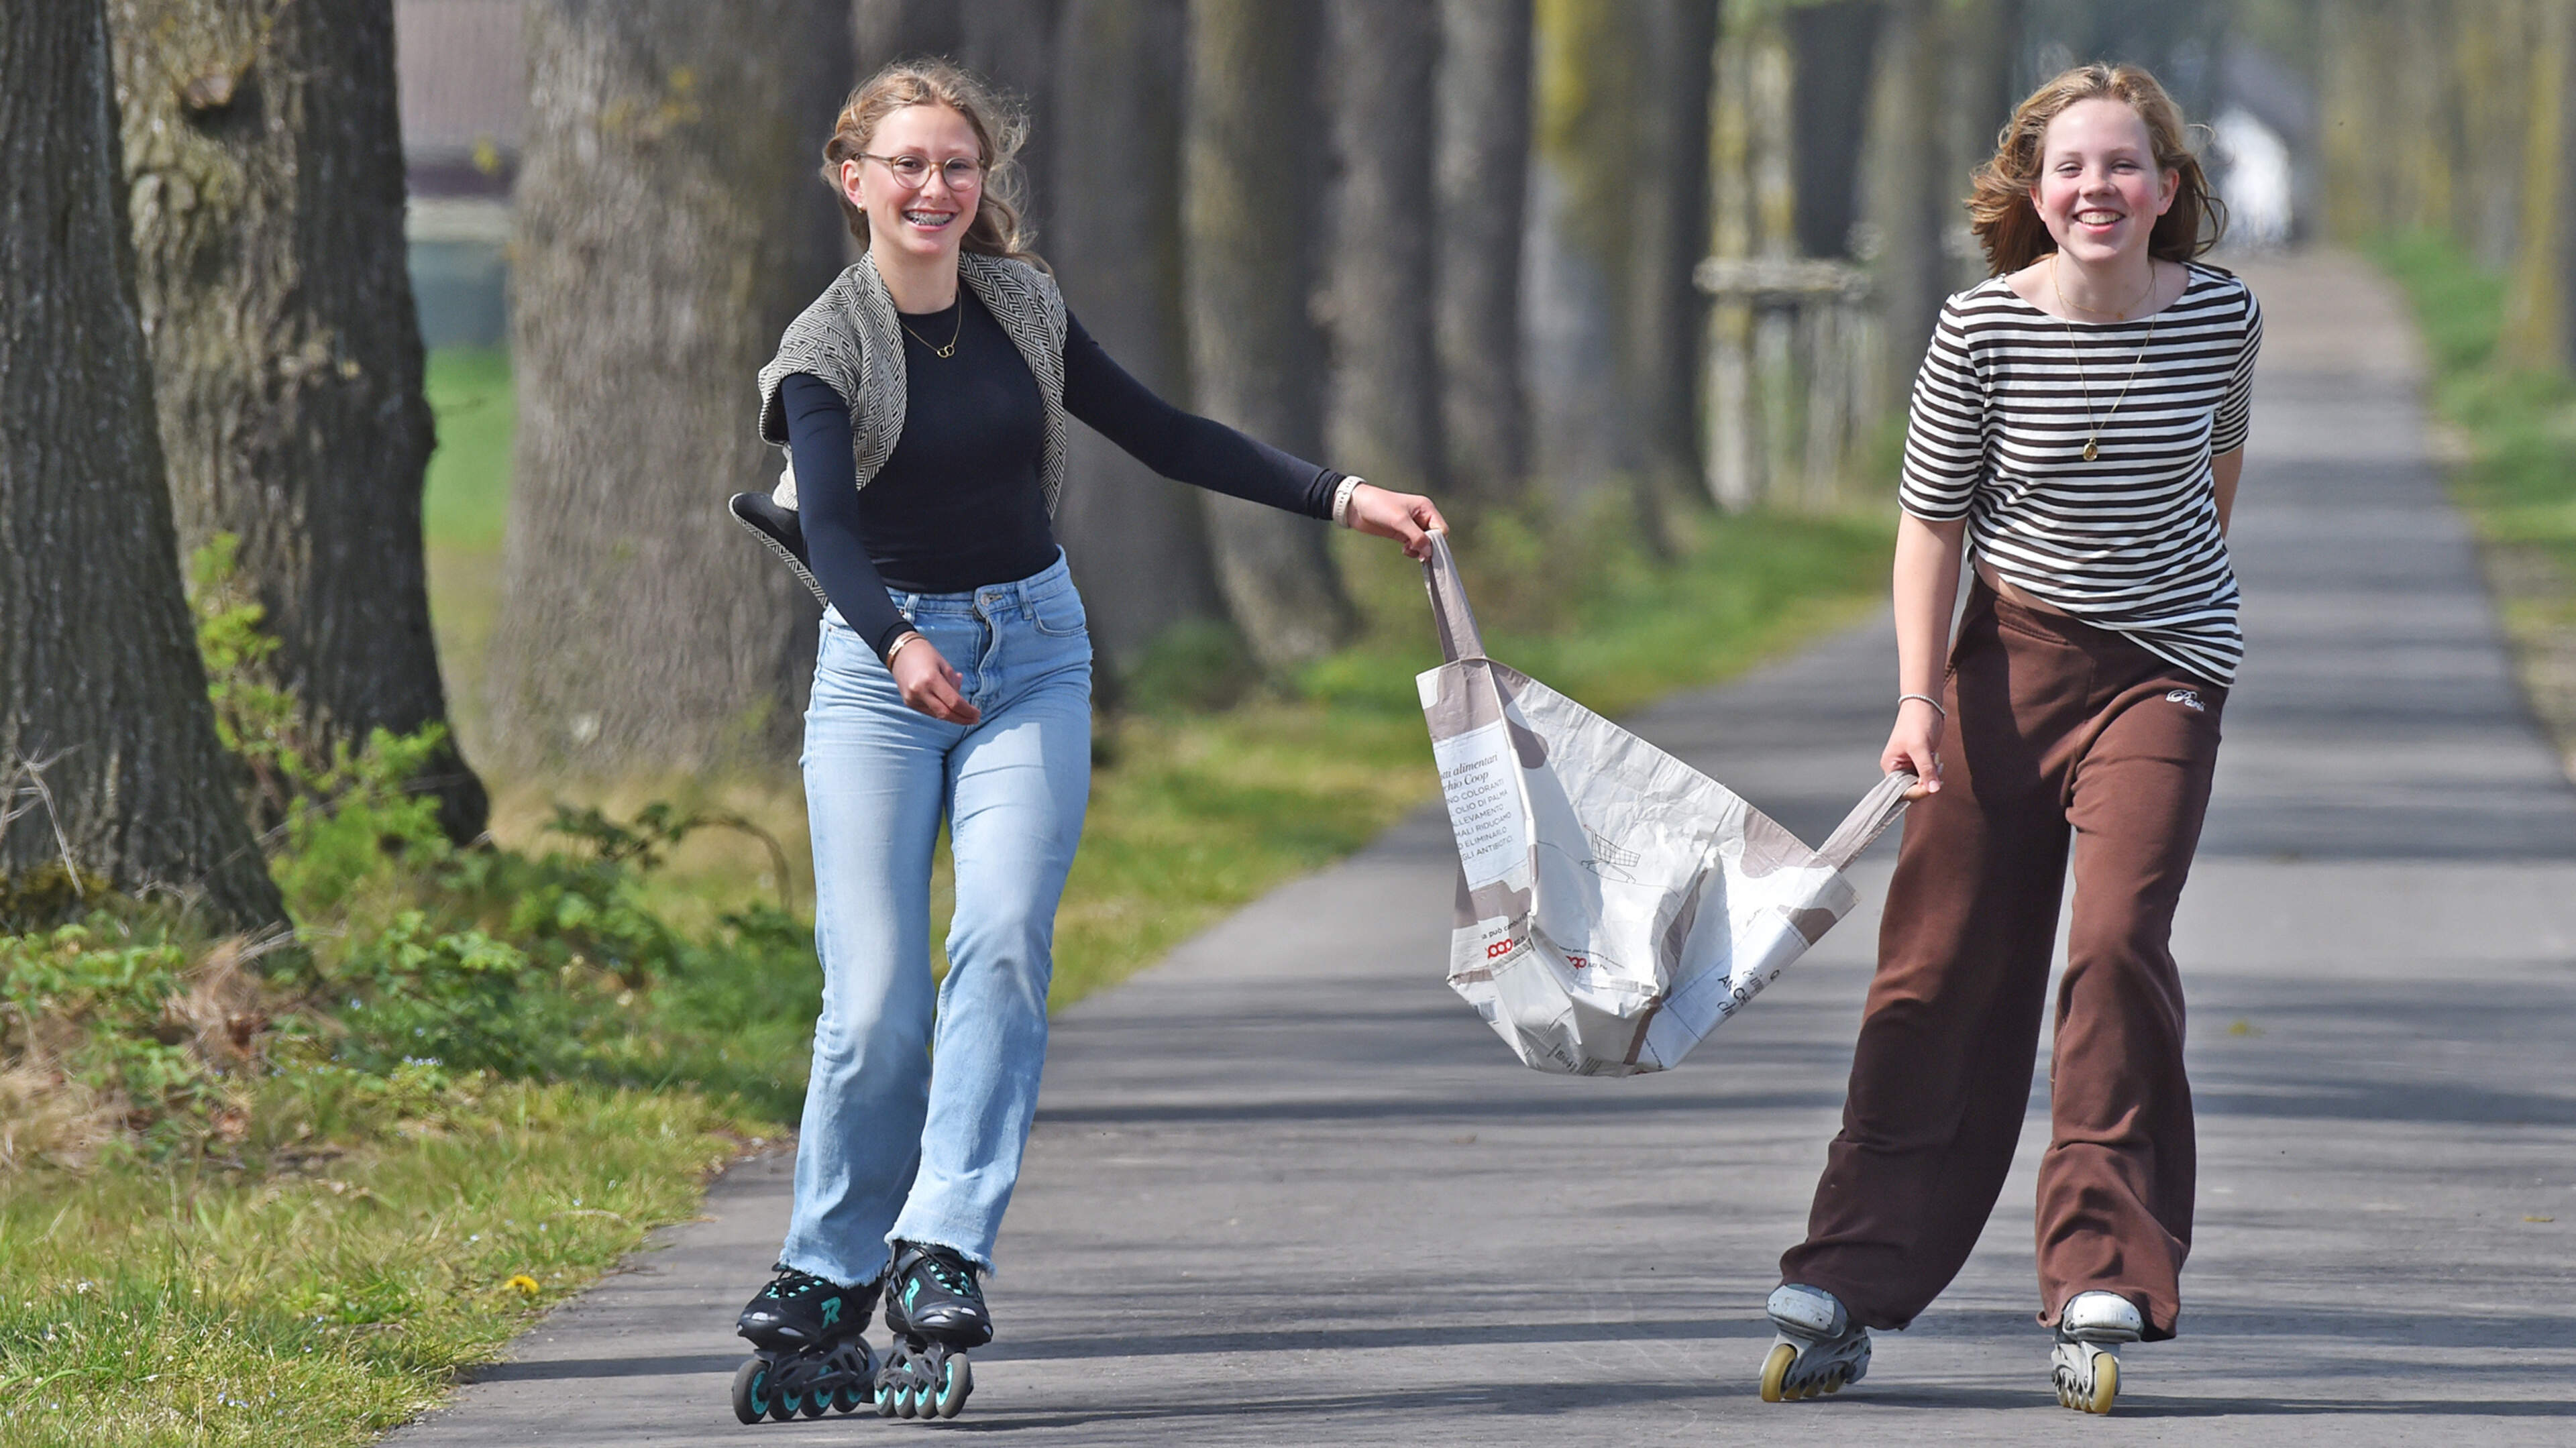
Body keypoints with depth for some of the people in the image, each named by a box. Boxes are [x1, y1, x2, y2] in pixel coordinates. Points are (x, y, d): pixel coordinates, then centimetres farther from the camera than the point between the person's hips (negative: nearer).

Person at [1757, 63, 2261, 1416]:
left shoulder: (2221, 314, -8)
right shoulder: (1984, 327, -12)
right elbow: (1930, 518, -5)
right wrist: (1919, 699, -12)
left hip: (2165, 668, 0)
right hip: (2012, 647, 0)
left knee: (2117, 943, -15)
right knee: (1945, 960, 4)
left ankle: (2103, 1287, -12)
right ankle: (1848, 1279, 12)